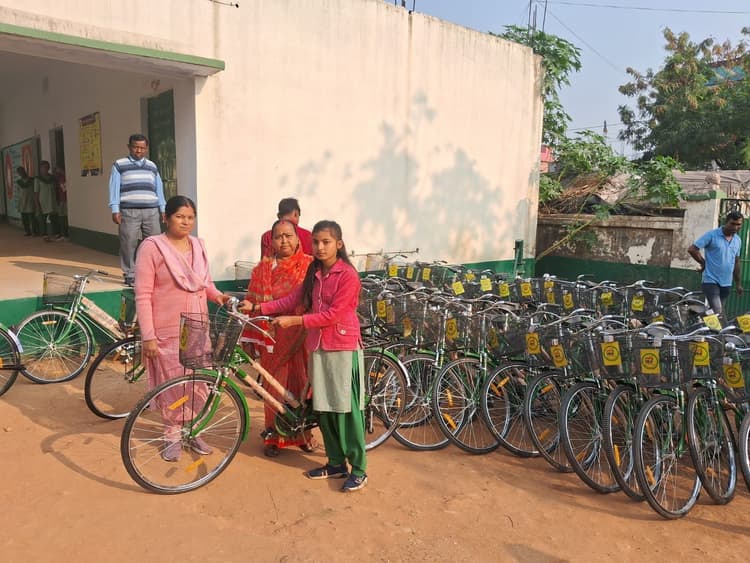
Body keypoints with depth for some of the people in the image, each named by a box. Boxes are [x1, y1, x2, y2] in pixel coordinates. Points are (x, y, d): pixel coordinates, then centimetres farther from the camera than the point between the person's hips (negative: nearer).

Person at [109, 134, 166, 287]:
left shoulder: (152, 166, 18)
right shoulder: (119, 165, 7)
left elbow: (159, 189, 19)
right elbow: (114, 188, 2)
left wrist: (163, 209, 13)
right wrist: (115, 210, -6)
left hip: (151, 211, 3)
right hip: (129, 212, -3)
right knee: (129, 244, -4)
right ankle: (130, 275, 5)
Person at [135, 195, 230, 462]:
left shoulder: (198, 245, 6)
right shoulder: (152, 247, -10)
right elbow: (143, 295, -11)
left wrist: (217, 295, -5)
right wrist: (148, 335, -15)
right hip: (168, 331, -5)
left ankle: (194, 431, 29)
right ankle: (173, 435, 26)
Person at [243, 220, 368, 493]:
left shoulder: (348, 275, -12)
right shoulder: (314, 273, 12)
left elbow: (333, 314, -17)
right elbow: (292, 299, 8)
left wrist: (294, 321, -19)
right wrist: (257, 308, 0)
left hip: (343, 348, -7)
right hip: (318, 347, 7)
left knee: (347, 410, -1)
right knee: (323, 408, 11)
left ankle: (358, 470, 11)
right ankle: (336, 463, 25)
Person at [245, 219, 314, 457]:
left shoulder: (310, 265, 1)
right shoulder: (263, 268, 4)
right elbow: (254, 304, 3)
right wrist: (251, 339, 1)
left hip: (302, 336, 0)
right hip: (274, 338, 1)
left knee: (301, 383, 8)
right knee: (275, 385, 7)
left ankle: (303, 433, 27)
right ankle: (274, 436, 23)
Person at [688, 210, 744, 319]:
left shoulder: (738, 240, 11)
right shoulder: (712, 235, -9)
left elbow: (736, 262, 19)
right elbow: (692, 249, -13)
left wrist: (738, 283, 20)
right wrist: (704, 263, -3)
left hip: (726, 283, 7)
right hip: (711, 281, -7)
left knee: (719, 312, 12)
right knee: (718, 313, -15)